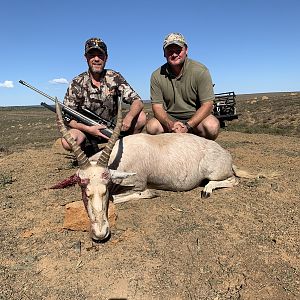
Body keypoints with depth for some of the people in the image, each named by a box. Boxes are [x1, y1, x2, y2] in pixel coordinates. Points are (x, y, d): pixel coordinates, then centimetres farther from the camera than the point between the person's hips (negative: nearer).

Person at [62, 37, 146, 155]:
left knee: (140, 117, -20)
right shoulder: (77, 84, -9)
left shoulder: (115, 78, -6)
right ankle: (95, 153, 0)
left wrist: (129, 117, -34)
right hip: (87, 130, -1)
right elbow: (67, 118, -9)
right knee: (67, 141, -32)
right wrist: (88, 129, -27)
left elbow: (138, 102, -12)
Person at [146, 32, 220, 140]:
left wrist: (187, 126, -26)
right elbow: (157, 106, -5)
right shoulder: (157, 76, -3)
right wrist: (170, 124, -26)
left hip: (196, 117, -2)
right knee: (151, 126, -25)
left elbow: (207, 104, -14)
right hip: (170, 119, 2)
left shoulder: (200, 71, -10)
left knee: (212, 126, -32)